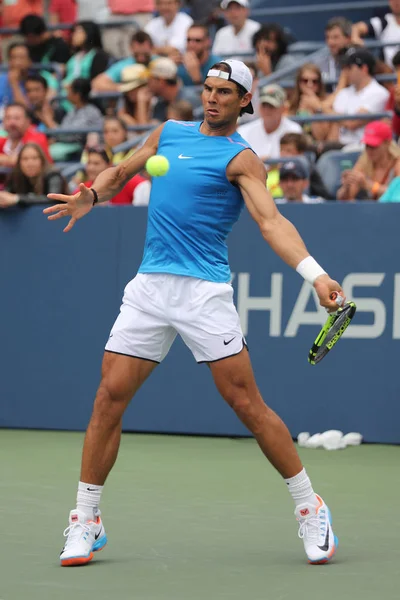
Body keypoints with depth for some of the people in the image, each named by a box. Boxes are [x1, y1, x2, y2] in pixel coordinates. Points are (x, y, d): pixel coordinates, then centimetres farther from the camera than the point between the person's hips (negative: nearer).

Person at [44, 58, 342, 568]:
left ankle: (311, 511, 6)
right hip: (149, 287, 5)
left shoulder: (240, 159, -4)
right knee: (109, 398, -1)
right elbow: (121, 172, 28)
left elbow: (271, 222, -16)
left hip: (204, 291, -5)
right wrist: (91, 195, 5)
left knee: (246, 403, -7)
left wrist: (315, 275, -32)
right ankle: (85, 523, 10)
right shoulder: (168, 133, 14)